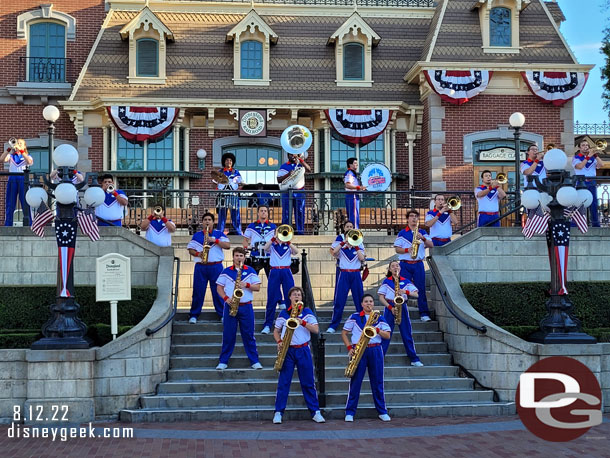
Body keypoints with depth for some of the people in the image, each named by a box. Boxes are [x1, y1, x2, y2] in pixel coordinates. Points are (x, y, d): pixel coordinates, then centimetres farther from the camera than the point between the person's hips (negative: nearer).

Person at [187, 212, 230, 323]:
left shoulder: (219, 234, 9)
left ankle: (222, 314, 7)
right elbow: (190, 249, 10)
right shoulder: (197, 235, 14)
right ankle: (194, 315, 9)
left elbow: (227, 246, -4)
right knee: (198, 291, 1)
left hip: (216, 267, -1)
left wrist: (214, 240, -13)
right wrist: (197, 254, -10)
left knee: (218, 291, -1)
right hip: (200, 267, 1)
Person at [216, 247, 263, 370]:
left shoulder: (250, 271, 7)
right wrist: (226, 298, -10)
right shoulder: (226, 272, 7)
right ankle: (223, 361, 9)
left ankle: (254, 361, 8)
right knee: (228, 335, 2)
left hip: (246, 307, 0)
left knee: (248, 335, 2)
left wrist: (246, 285, -15)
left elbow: (257, 287, 3)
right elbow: (219, 287, 6)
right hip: (230, 306, 0)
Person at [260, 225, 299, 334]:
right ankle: (267, 325, 1)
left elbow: (296, 251, -8)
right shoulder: (272, 246, 11)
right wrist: (274, 237, -14)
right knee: (271, 299, -2)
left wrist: (287, 240, -13)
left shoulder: (288, 246, 13)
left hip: (286, 272, 1)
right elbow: (265, 248, -11)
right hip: (274, 272, -1)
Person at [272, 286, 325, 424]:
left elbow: (316, 330, -3)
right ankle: (278, 412, 4)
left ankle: (315, 412, 8)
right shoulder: (283, 314, 7)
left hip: (303, 351, 0)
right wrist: (279, 342, -4)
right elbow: (276, 331, 15)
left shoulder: (307, 312, 5)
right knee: (283, 382, -1)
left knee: (308, 382, 2)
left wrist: (303, 322, -16)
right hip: (287, 351, 0)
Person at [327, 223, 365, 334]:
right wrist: (344, 242, -6)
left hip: (356, 275, 1)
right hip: (344, 275, -1)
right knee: (339, 301, -5)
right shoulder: (341, 247, 11)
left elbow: (362, 258, -5)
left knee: (359, 300, 4)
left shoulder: (359, 247, 13)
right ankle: (333, 325, -2)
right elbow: (334, 252, -10)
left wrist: (355, 246, -5)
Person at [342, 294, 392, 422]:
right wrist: (349, 347, -3)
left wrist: (377, 329, -11)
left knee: (377, 382, 4)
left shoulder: (380, 318, 12)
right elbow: (344, 333, 9)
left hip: (375, 351, 1)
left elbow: (387, 336, 6)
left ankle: (382, 411, 12)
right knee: (355, 381, -1)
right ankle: (350, 412, 4)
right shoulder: (354, 317, 7)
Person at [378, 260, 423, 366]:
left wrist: (406, 292, -15)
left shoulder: (406, 281, 9)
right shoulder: (386, 281, 4)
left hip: (402, 307, 2)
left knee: (407, 334, 2)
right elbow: (381, 298, 0)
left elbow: (416, 294, 3)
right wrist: (390, 307, -12)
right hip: (389, 308, -1)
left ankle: (414, 359, 6)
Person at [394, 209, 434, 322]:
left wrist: (423, 238, -15)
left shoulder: (422, 232, 12)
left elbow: (431, 245, 2)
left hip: (418, 264, 1)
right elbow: (397, 249, 1)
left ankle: (424, 313, -1)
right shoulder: (402, 233, 7)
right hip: (405, 264, -1)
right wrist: (407, 250, -16)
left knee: (421, 288, -3)